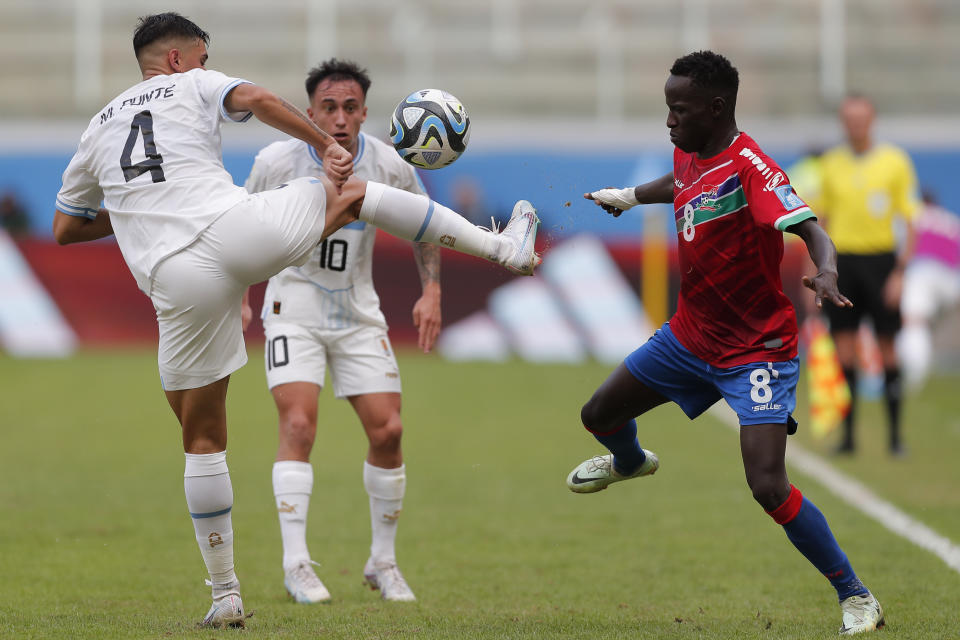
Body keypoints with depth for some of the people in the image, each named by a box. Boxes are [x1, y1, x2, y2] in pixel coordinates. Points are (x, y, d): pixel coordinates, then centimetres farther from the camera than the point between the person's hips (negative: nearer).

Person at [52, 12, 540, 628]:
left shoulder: (97, 129, 24)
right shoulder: (192, 86, 13)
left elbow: (65, 227, 31)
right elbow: (257, 99, -7)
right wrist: (327, 145, 0)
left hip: (179, 280, 3)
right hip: (239, 230, -3)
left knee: (202, 439, 13)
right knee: (356, 190, 23)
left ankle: (225, 594, 13)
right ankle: (501, 246, 18)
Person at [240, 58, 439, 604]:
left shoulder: (389, 166, -9)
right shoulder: (277, 162, -14)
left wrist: (432, 292, 0)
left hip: (359, 314, 3)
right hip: (294, 308, -2)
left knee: (387, 431, -3)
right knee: (298, 425, -19)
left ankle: (384, 563, 14)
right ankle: (297, 565, -16)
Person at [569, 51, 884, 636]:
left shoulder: (750, 166, -25)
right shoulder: (688, 156, -1)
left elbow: (811, 229, -38)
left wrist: (826, 271, -58)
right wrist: (629, 196, 37)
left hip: (757, 348, -8)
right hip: (691, 335, 8)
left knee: (769, 486, -22)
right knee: (599, 417, 20)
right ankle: (631, 462, 58)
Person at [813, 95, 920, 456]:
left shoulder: (895, 162, -1)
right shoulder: (831, 164, 8)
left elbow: (910, 222, -1)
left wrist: (899, 273, -9)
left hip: (880, 260, -2)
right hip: (842, 260, 2)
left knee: (886, 348, 0)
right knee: (844, 351, -1)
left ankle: (895, 434, 8)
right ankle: (847, 435, 5)